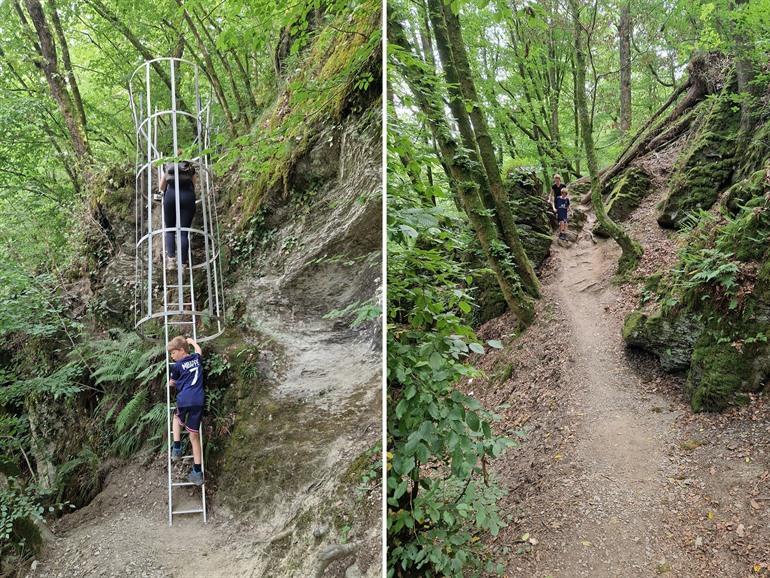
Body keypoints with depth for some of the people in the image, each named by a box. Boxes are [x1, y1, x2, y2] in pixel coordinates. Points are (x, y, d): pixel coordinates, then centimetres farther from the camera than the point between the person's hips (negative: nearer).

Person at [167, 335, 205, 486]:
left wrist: (169, 384, 42)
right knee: (194, 435, 7)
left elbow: (172, 383, 20)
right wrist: (191, 341, 54)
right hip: (199, 401, 3)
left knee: (177, 418, 33)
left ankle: (177, 448, 20)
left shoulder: (178, 366, 2)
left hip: (184, 400, -3)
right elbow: (198, 350, 39)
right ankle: (197, 472, 4)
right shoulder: (197, 359, 13)